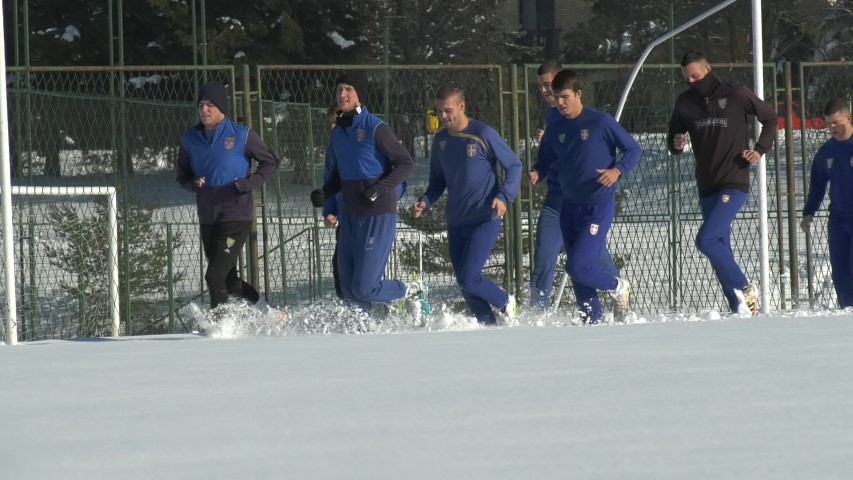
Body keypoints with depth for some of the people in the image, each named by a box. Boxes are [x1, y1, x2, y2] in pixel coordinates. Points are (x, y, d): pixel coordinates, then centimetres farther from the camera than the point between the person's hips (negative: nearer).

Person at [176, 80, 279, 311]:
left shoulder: (241, 135, -7)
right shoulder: (191, 139, 6)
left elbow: (270, 163, 3)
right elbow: (182, 175, 16)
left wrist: (249, 183, -13)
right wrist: (193, 184, -7)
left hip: (237, 214, -6)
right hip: (208, 218, 6)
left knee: (215, 276, -15)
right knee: (227, 280, 13)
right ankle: (262, 310, 33)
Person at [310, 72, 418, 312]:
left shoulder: (375, 128, -10)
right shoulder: (338, 132, 12)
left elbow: (406, 163, -9)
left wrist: (380, 189, -20)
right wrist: (324, 194, 1)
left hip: (378, 216, -7)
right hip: (350, 217, 7)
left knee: (364, 289, -10)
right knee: (349, 290, 6)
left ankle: (410, 294, 14)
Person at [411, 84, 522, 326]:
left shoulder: (483, 134, -10)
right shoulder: (441, 140, 8)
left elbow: (514, 165, -4)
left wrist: (503, 196, -19)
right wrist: (425, 201, -2)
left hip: (485, 219, -6)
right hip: (456, 222, 6)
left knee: (468, 279, -15)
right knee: (465, 286, 6)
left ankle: (505, 303, 10)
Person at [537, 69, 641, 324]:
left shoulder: (600, 122, -10)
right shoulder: (555, 129, 6)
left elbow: (634, 149, -4)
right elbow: (546, 162, 16)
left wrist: (617, 170, -22)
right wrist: (536, 175, -7)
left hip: (598, 208, -6)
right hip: (569, 208, 6)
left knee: (578, 266, -15)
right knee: (579, 274, 8)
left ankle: (618, 287, 10)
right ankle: (593, 322, 18)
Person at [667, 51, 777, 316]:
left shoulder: (736, 95, -5)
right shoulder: (685, 102, 7)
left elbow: (770, 118, 8)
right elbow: (673, 139, 17)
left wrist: (760, 149, -4)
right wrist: (676, 144, -7)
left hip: (734, 184, -6)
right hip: (707, 188, 6)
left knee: (706, 240, -21)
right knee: (720, 251, 5)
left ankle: (745, 289, -8)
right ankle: (741, 308, 10)